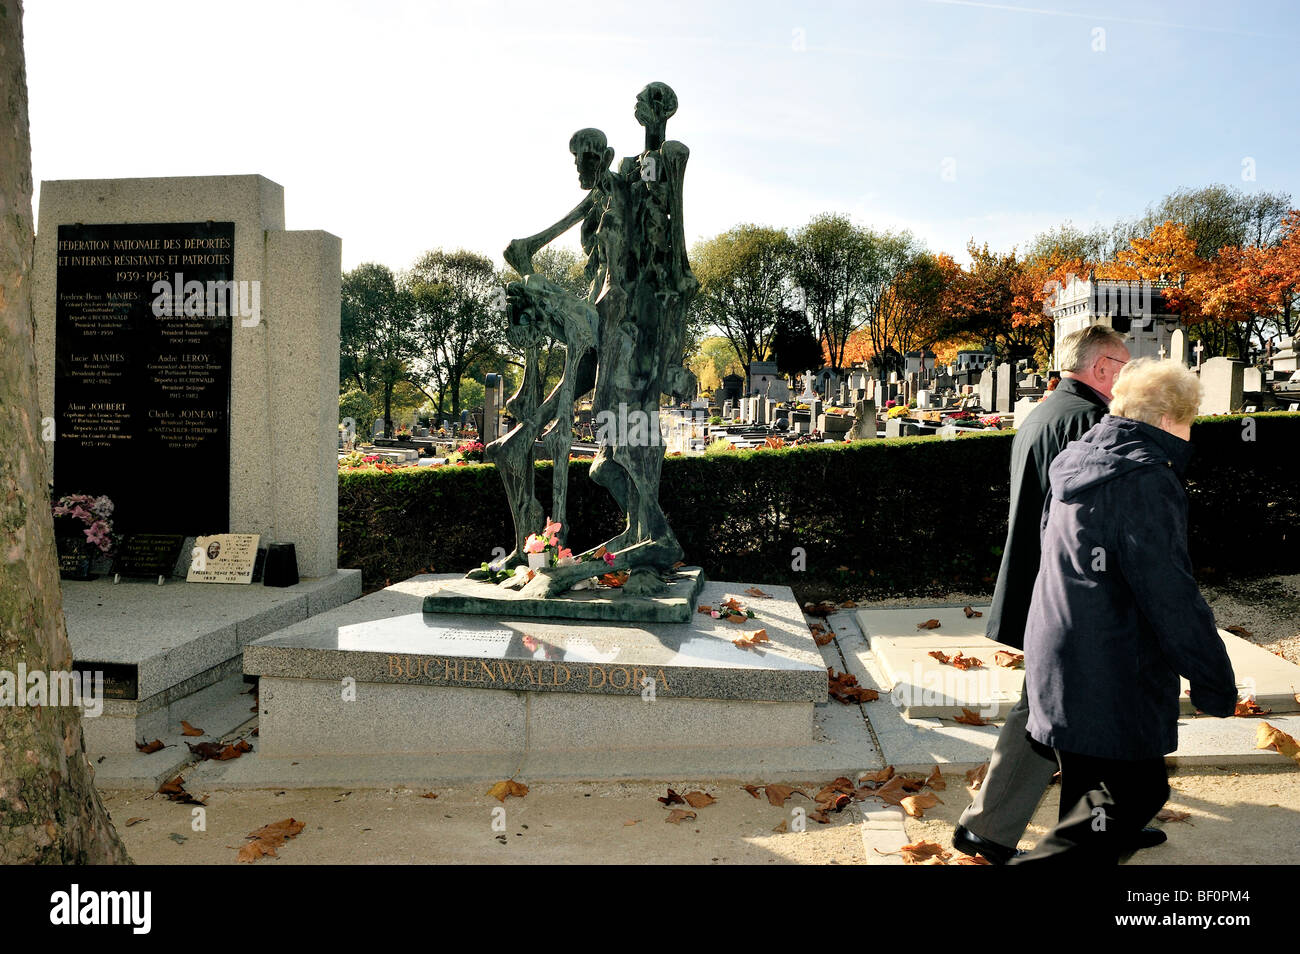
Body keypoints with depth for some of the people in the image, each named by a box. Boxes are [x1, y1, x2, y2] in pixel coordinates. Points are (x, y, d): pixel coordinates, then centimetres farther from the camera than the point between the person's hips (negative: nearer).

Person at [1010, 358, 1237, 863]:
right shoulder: (1145, 481, -18)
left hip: (1061, 665, 10)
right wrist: (1215, 680, -10)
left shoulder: (1080, 463, 10)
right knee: (1127, 797, -1)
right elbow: (1169, 595, -20)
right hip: (1111, 684, -10)